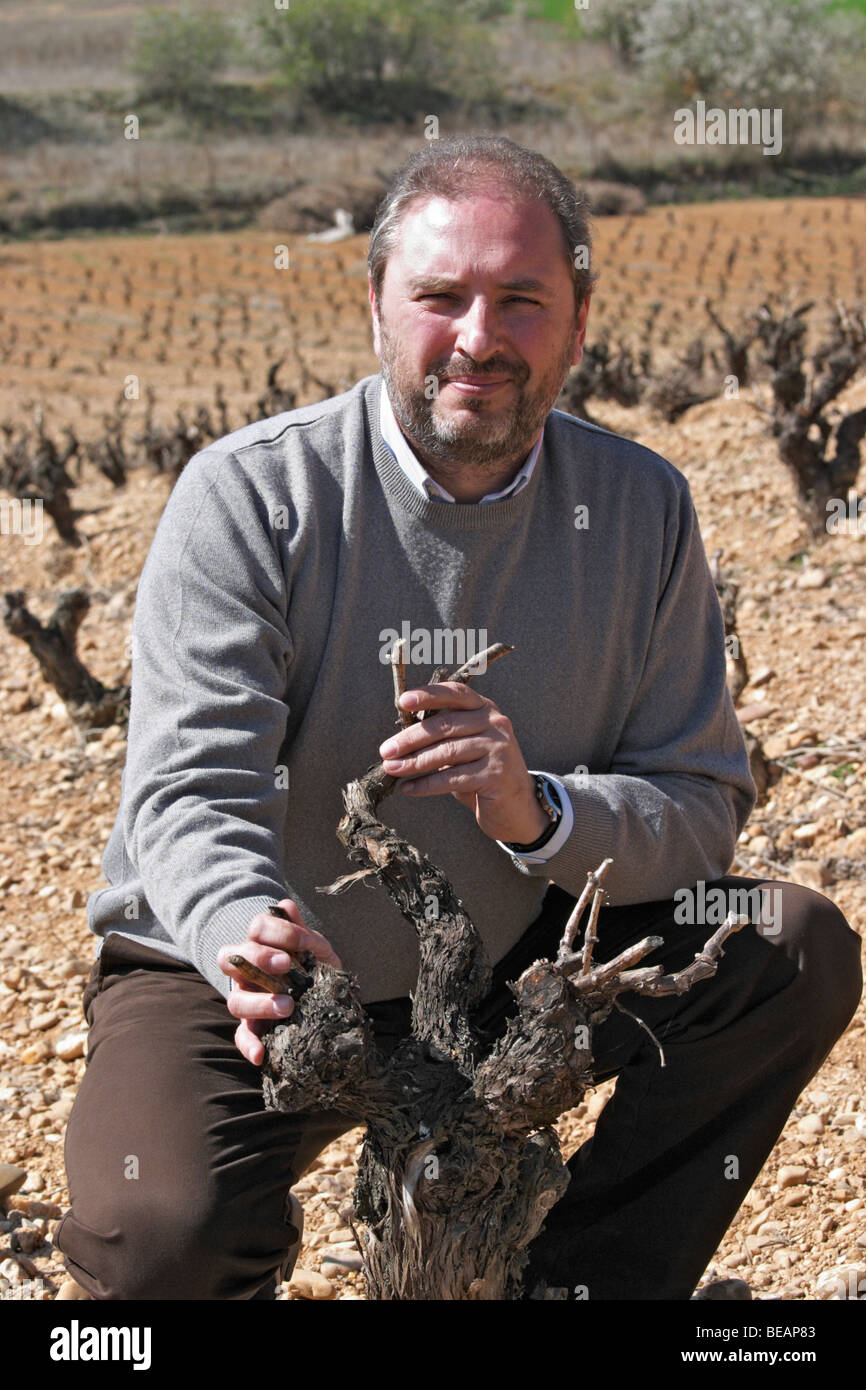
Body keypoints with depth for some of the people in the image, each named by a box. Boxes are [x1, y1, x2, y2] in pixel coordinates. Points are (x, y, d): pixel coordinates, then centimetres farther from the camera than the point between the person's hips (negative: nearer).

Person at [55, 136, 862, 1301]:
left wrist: (542, 813, -27)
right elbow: (195, 790, -23)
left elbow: (705, 802, -5)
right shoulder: (248, 496, -16)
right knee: (164, 1237, -31)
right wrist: (246, 932, -47)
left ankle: (582, 1282, -1)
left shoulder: (642, 508, -4)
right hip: (240, 978, -4)